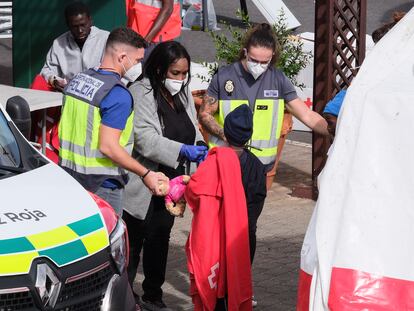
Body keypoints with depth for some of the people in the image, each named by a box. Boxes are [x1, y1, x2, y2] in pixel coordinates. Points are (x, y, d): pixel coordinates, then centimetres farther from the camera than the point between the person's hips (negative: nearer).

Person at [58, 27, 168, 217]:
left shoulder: (77, 80, 9)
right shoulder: (118, 95, -18)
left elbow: (62, 130, 15)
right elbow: (108, 147, -23)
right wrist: (146, 174, -19)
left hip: (68, 173, 8)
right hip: (101, 186, -8)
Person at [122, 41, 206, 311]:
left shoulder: (183, 92, 9)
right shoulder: (141, 93, -16)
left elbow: (193, 129, 19)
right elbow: (145, 138, -27)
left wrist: (199, 148, -2)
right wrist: (184, 150, -37)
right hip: (143, 187, -8)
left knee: (160, 241, 18)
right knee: (133, 244, -2)